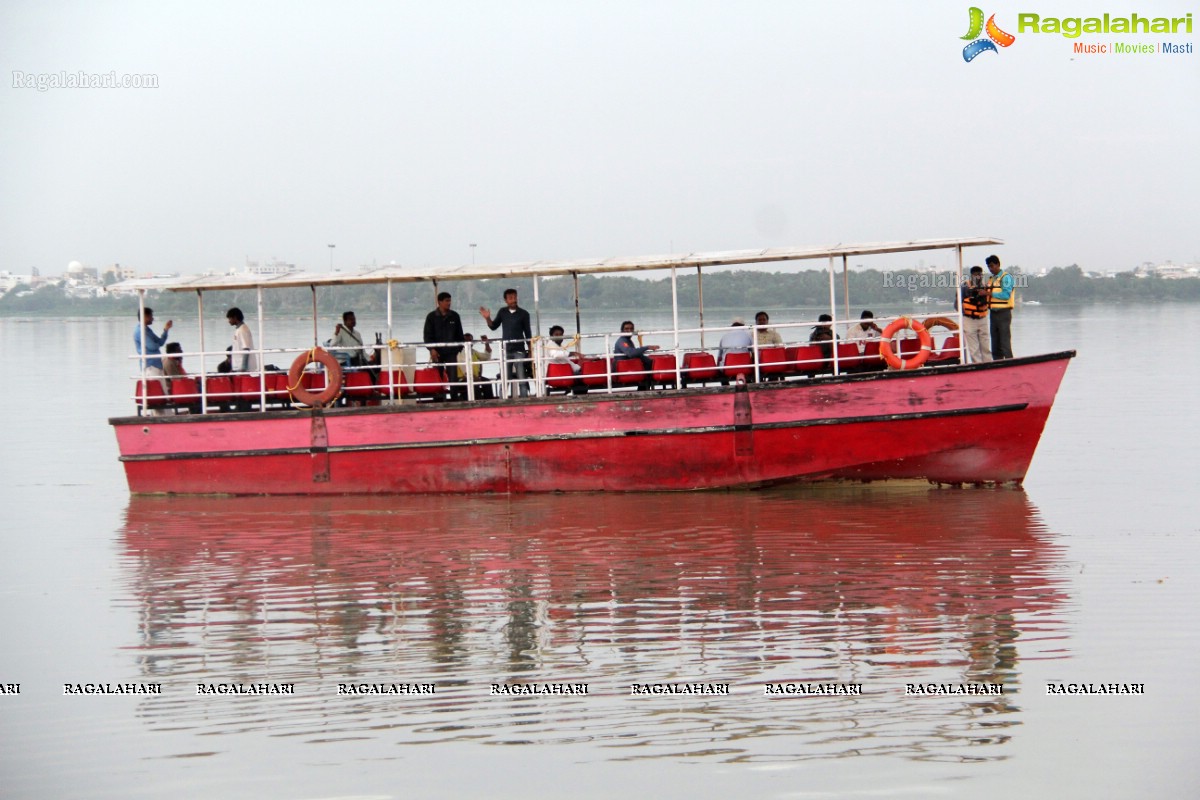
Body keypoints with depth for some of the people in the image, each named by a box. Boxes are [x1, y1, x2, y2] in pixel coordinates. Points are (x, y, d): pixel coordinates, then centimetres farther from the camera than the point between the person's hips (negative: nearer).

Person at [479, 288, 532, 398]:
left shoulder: (523, 314, -1)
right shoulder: (502, 312, 7)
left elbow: (528, 333, 3)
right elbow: (494, 327, 15)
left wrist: (530, 350, 1)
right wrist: (488, 319, -4)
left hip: (519, 350, -3)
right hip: (505, 350, 3)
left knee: (522, 379, -3)